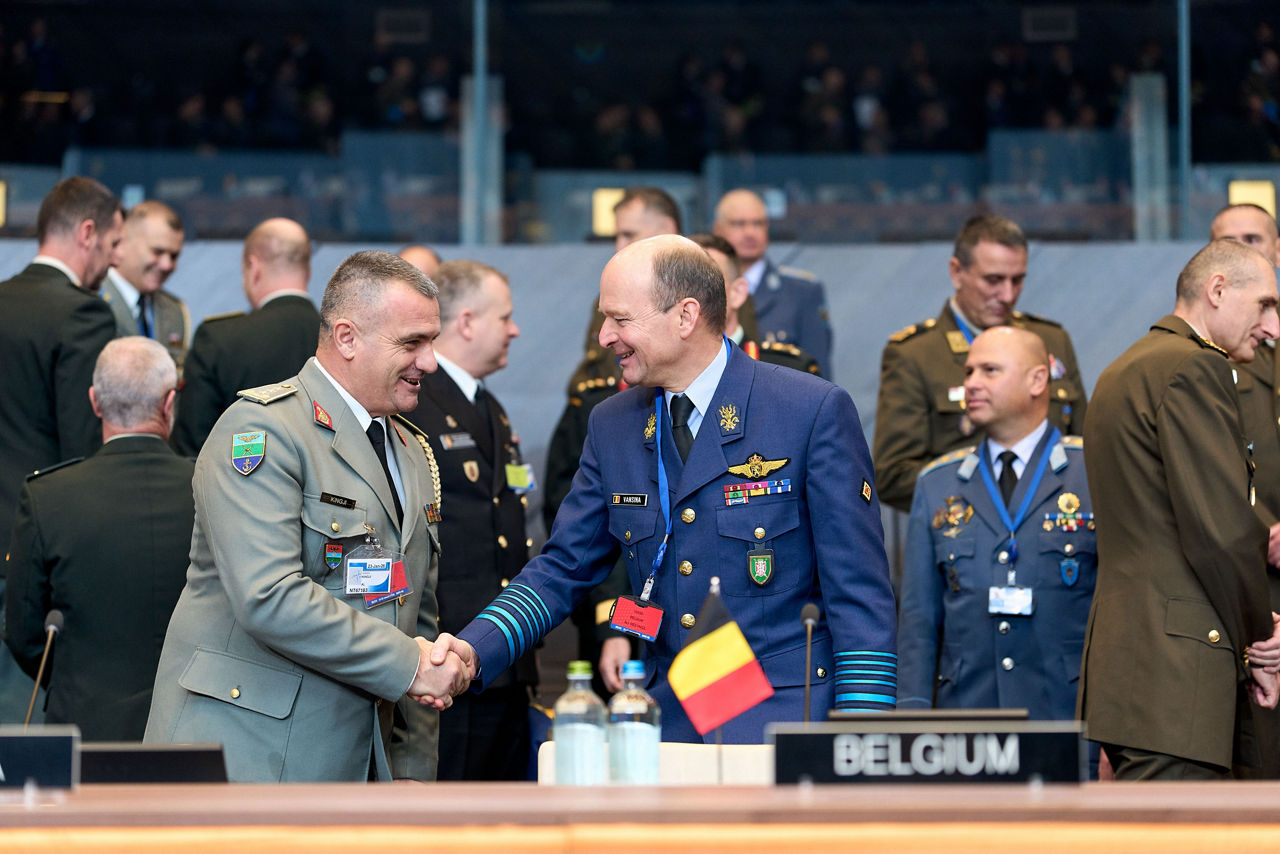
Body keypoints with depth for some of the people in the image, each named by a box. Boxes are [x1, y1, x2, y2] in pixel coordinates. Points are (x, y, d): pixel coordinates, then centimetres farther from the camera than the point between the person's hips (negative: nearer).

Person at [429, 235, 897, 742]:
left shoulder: (817, 411, -7)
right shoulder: (611, 427, 10)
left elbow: (861, 592, -8)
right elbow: (561, 570, 14)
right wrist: (473, 651, -4)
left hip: (788, 722, -5)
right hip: (666, 728, 5)